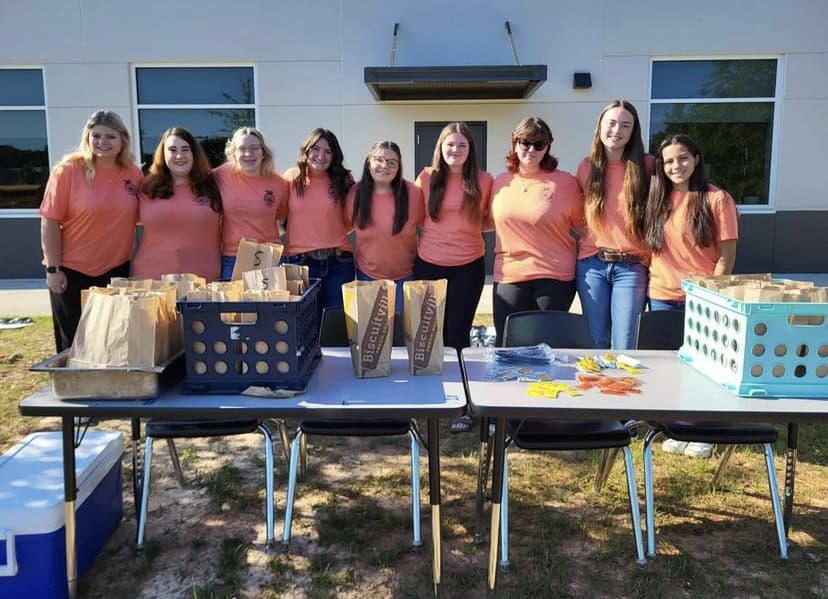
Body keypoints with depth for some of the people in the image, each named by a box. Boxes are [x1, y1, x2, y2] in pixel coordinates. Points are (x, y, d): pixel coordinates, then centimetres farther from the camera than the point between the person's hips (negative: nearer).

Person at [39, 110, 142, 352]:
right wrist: (53, 269, -12)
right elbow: (50, 222, -10)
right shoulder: (68, 170, -10)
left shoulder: (134, 173, 0)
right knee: (74, 342, 8)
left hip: (116, 270, 3)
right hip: (71, 271, -3)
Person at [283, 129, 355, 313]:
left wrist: (332, 234, 0)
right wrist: (299, 232, 5)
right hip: (300, 261, 0)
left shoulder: (343, 180, 1)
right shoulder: (291, 178, 1)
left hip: (339, 262, 0)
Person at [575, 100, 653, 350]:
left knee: (624, 347, 1)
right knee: (596, 343, 10)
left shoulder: (646, 167, -2)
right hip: (591, 264, 2)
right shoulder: (586, 168, 4)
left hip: (631, 268, -2)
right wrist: (583, 245, 5)